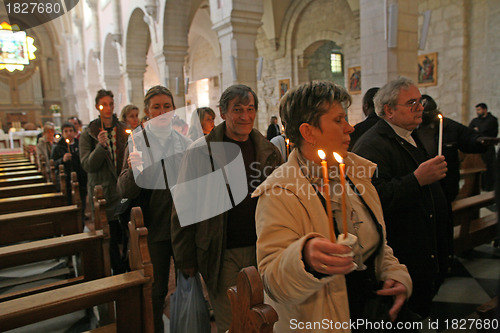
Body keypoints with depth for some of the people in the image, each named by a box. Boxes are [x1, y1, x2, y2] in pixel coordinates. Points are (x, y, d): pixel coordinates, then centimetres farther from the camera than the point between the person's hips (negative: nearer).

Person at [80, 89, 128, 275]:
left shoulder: (123, 130, 8)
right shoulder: (88, 134, 0)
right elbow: (87, 165, -9)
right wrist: (101, 146, -24)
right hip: (103, 193, -2)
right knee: (111, 237, 1)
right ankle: (120, 274, 19)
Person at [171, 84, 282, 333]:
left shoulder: (268, 151, 4)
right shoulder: (201, 151, -7)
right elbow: (184, 208, -6)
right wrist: (185, 259, -6)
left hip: (259, 250, 4)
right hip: (222, 255, -3)